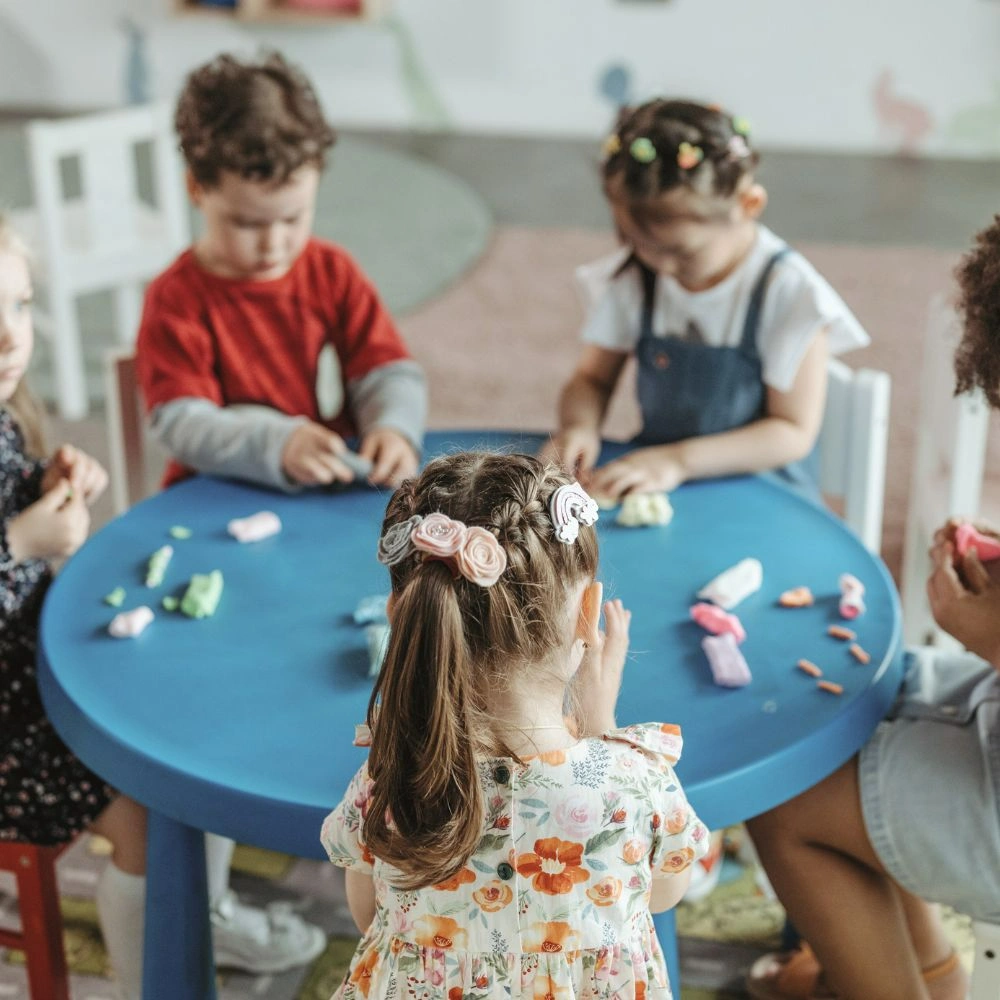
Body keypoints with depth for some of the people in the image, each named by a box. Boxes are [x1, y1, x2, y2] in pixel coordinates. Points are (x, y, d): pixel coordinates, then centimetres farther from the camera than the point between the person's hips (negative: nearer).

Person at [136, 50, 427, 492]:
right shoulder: (176, 299, -6)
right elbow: (181, 424, -16)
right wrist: (280, 446, -33)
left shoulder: (333, 273, 6)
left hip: (338, 486, 6)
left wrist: (393, 428, -19)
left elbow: (388, 373, 5)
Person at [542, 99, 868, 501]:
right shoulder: (631, 276, 0)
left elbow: (794, 432, -13)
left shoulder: (787, 291, -13)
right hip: (648, 481, 4)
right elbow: (592, 378, 9)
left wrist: (678, 460, -23)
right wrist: (579, 426, -15)